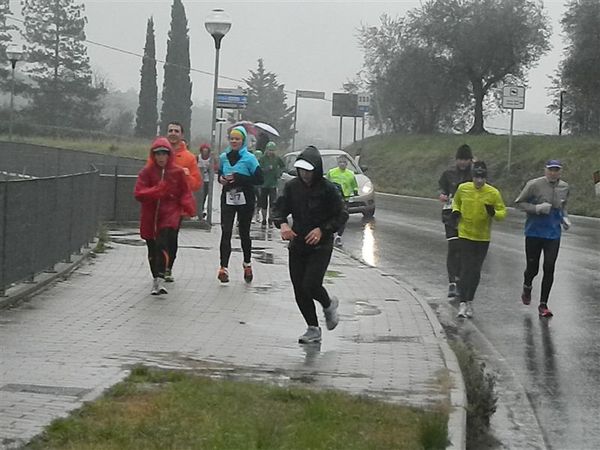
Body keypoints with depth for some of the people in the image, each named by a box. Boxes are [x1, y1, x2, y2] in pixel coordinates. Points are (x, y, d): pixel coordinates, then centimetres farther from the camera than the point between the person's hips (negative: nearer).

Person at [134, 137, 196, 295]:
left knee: (163, 244, -21)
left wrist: (188, 208, -11)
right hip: (150, 216, 2)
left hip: (170, 214, -2)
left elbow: (185, 192, 7)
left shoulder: (177, 172, 2)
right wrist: (157, 190, -22)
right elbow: (138, 193, -7)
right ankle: (155, 278, 28)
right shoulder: (147, 172, 1)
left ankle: (161, 279, -26)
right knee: (152, 249, 11)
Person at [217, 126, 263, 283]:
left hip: (245, 201, -2)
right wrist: (221, 178, -3)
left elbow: (259, 179, -12)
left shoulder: (249, 158, -7)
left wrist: (238, 178, -20)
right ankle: (223, 268, -13)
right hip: (228, 199, 2)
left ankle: (247, 264, 30)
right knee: (226, 233, -9)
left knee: (244, 233, 10)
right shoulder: (224, 157, 6)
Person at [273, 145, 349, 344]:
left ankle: (329, 304, 16)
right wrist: (282, 224, -18)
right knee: (299, 290, 2)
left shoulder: (328, 189, -11)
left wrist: (322, 229, -19)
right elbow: (279, 208, 3)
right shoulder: (292, 186, 0)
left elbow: (341, 215, -7)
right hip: (297, 244, 5)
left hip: (320, 246, -4)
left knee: (310, 285, -18)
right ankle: (313, 329, 17)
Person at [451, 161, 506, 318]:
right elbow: (456, 202, 16)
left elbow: (503, 212, -2)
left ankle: (470, 301, 25)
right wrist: (455, 211, -6)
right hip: (465, 234, -1)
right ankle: (463, 303, -8)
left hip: (483, 237, 1)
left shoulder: (493, 193, -8)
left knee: (476, 271, 9)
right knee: (465, 268, -9)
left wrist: (493, 213, -24)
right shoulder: (463, 188, -4)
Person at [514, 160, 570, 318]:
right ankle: (527, 287, 41)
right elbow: (519, 203, -6)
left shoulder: (564, 187, 5)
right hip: (534, 232, -3)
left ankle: (543, 305, 6)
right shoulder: (534, 184, -11)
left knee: (549, 268, -4)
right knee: (533, 267, 5)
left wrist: (565, 218, 4)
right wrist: (537, 208, -20)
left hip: (553, 234, 3)